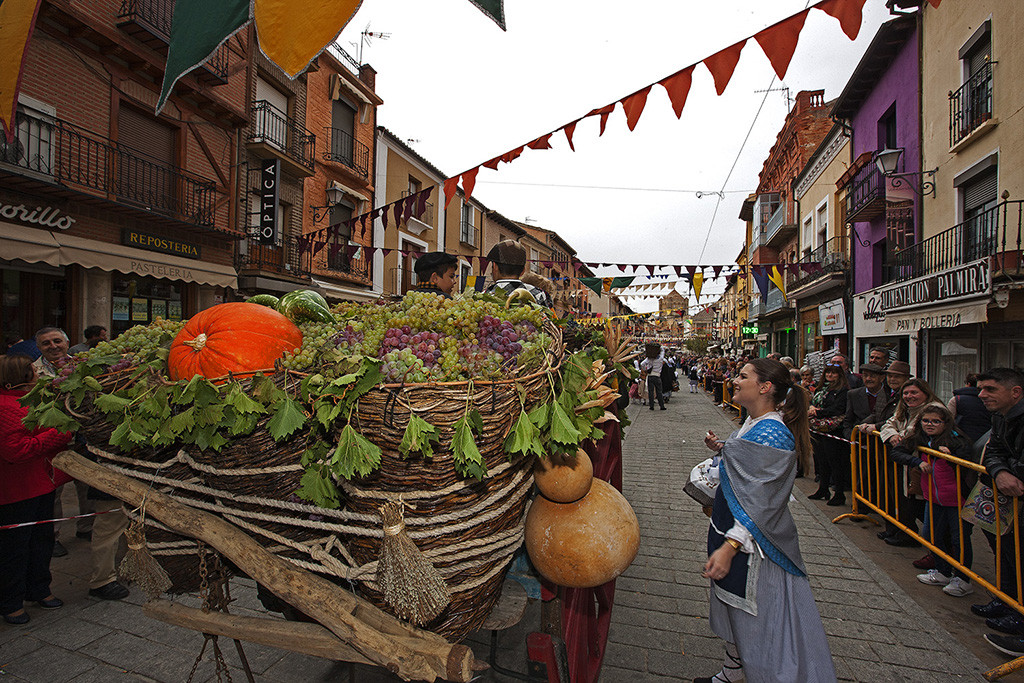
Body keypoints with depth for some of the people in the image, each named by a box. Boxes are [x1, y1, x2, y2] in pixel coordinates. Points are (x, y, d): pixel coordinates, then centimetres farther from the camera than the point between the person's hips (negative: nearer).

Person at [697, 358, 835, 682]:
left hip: (750, 541, -10)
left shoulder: (771, 433, -26)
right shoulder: (754, 422, 4)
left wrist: (730, 546, -30)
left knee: (755, 616, 9)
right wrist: (722, 448, 6)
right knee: (734, 604, 25)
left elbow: (760, 502, -28)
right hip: (730, 524, 10)